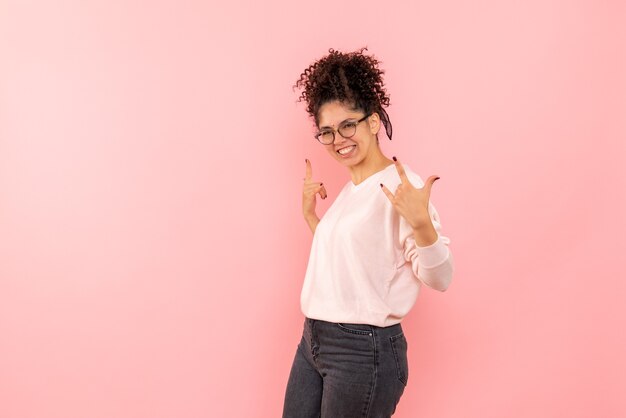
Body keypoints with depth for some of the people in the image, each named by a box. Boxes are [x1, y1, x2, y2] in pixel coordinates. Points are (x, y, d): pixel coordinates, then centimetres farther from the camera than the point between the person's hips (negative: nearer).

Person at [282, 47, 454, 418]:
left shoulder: (401, 186, -14)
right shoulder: (349, 190, 11)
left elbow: (439, 278, -20)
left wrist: (421, 223, -36)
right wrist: (310, 214, 15)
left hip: (364, 350, -8)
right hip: (313, 341, 8)